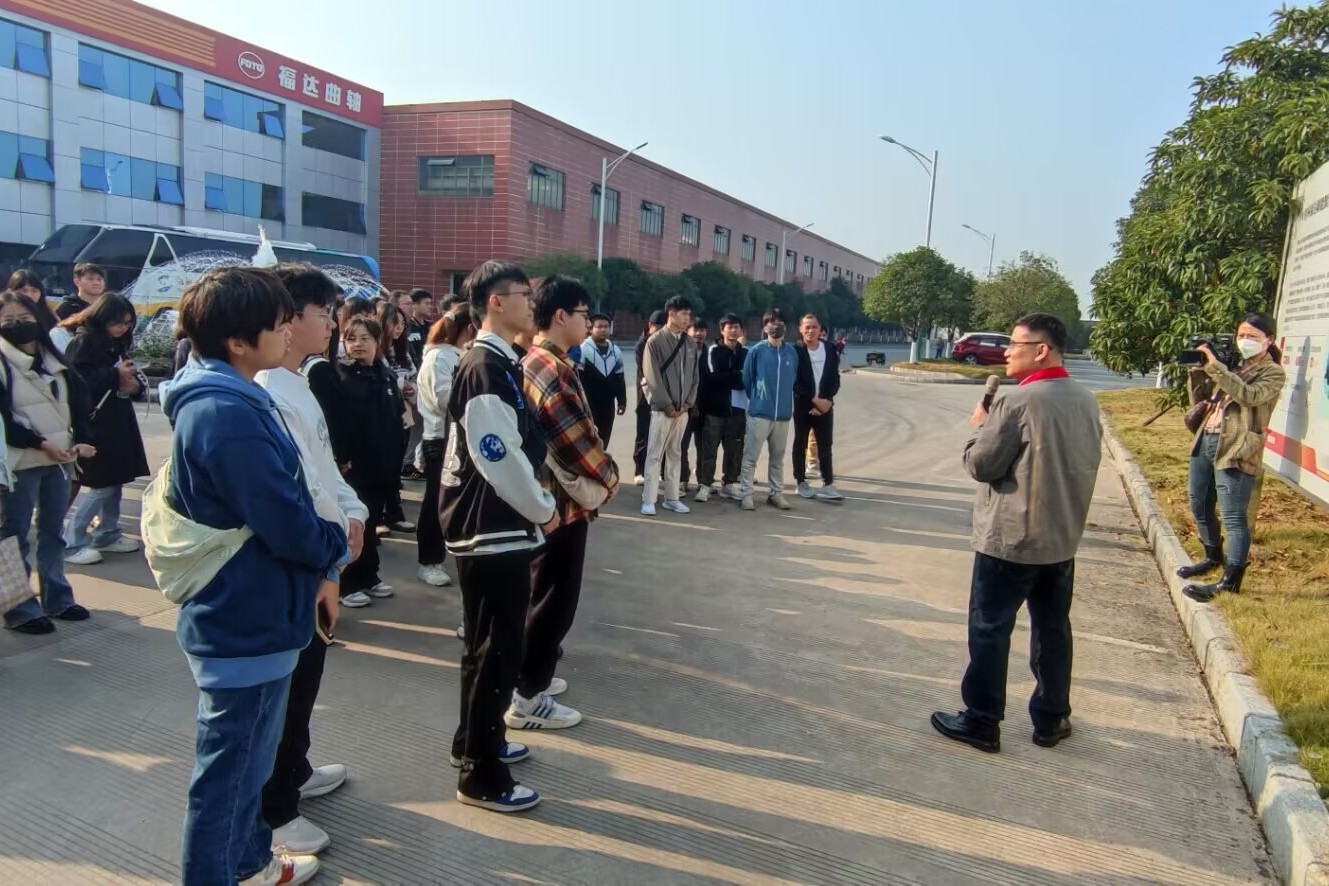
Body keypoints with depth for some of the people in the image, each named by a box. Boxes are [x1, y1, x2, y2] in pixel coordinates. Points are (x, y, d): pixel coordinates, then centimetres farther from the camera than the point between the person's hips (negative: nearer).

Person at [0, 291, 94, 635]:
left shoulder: (54, 359, 12)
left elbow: (78, 401, 10)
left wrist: (82, 439, -4)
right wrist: (40, 443, -17)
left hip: (60, 458, 6)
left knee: (53, 531, 14)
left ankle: (57, 599, 23)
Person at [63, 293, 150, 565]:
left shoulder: (119, 345, 12)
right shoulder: (83, 343, -11)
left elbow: (129, 378, 17)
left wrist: (135, 385, -6)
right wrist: (115, 376, -21)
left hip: (118, 422, 8)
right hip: (94, 423, -8)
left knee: (115, 482, 13)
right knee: (101, 485, -6)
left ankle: (107, 534, 26)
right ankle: (71, 543, 5)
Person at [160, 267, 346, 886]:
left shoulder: (223, 398, 7)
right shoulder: (228, 414, -26)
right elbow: (285, 520, -26)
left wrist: (323, 544, 3)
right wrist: (336, 545, -6)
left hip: (242, 613, 11)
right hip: (247, 621, -11)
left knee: (244, 758, 26)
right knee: (229, 771, 7)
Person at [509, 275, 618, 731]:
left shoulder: (534, 361, 12)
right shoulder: (552, 368, -22)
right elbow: (580, 439, -22)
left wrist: (596, 473, 8)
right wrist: (609, 477, -6)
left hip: (547, 495, 10)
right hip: (562, 500, -10)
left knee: (541, 595, 21)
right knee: (553, 600, 0)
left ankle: (529, 675, 35)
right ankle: (528, 699, 11)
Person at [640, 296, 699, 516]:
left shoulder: (690, 344, 10)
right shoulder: (655, 341, -7)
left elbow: (694, 376, 11)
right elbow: (653, 378, -11)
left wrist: (687, 403, -1)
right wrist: (668, 405, -12)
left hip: (682, 409, 6)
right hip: (662, 408, -5)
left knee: (675, 454, 12)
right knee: (654, 455, -3)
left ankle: (671, 498, 19)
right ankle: (648, 500, 1)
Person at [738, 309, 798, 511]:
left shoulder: (792, 352, 3)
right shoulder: (756, 351, -6)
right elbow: (746, 379, 2)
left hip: (784, 413, 3)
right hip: (759, 412, -3)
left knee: (778, 457, 13)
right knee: (751, 456, -2)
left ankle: (776, 493, 22)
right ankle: (745, 493, 3)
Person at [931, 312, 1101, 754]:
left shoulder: (1019, 402, -20)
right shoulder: (1086, 401, 5)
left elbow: (981, 464, -15)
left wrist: (980, 427, 2)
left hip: (1009, 539, -7)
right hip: (1062, 538, 7)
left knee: (989, 631, 4)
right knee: (1053, 631, 16)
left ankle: (981, 722, 13)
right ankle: (1051, 719, 28)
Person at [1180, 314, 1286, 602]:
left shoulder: (1273, 373, -1)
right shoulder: (1233, 368, 18)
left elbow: (1249, 396, -21)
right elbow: (1200, 402, 17)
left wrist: (1215, 366, -21)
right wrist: (1198, 371, 2)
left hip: (1235, 451, -7)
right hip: (1205, 442, 8)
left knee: (1233, 517, -9)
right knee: (1200, 507, 17)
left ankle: (1230, 582, -7)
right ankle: (1214, 558, 37)